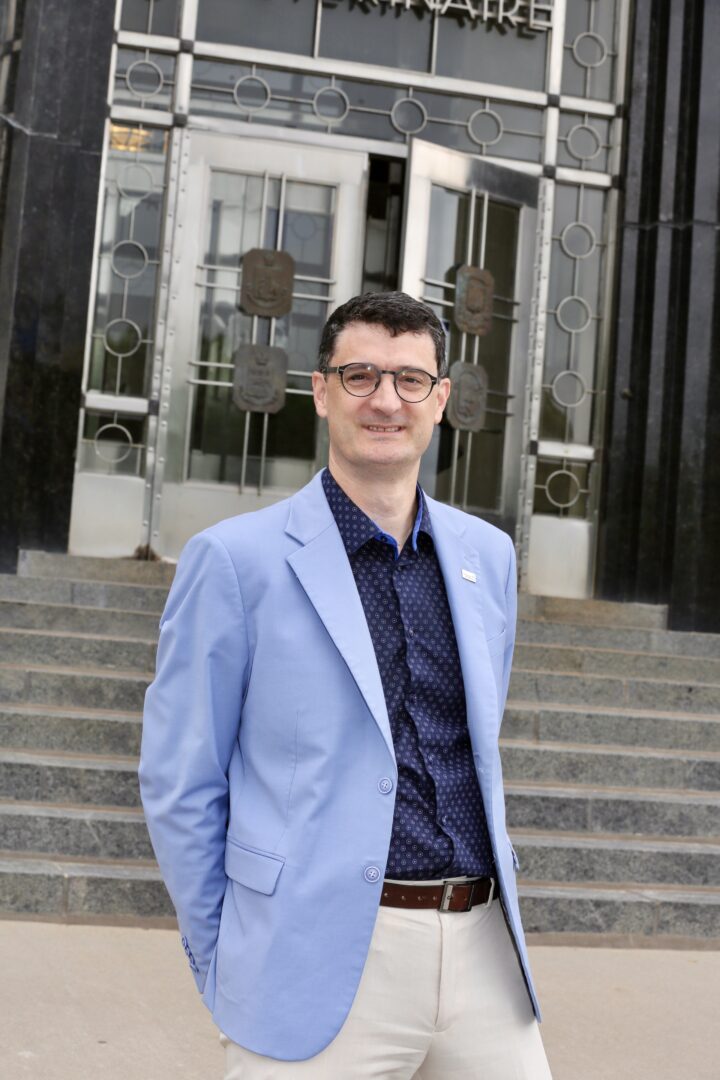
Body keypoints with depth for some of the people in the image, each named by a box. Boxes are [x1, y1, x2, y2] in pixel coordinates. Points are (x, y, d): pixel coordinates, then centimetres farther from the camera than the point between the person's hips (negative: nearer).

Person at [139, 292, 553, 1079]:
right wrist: (223, 969, 1)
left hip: (483, 953, 4)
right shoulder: (235, 559, -5)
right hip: (321, 973, -4)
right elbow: (178, 782, -2)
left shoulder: (487, 555, 9)